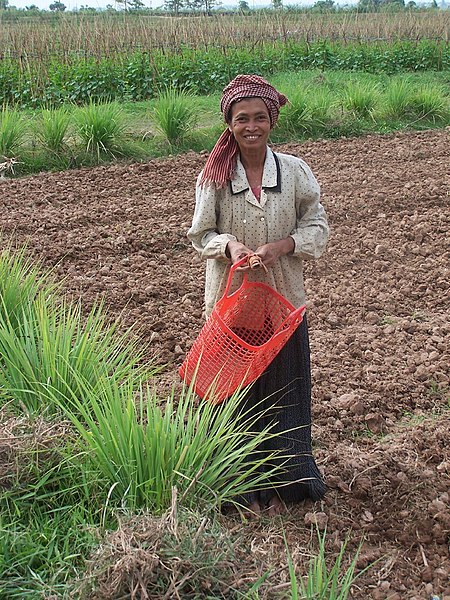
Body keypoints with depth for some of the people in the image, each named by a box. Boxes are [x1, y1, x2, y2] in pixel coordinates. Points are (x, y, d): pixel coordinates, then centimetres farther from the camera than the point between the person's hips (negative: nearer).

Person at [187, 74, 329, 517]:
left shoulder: (294, 171, -4)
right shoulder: (214, 175, -6)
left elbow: (317, 226, 2)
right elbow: (200, 234, 0)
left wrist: (281, 246, -16)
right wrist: (228, 245, -21)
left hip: (283, 299, 1)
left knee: (282, 386, 10)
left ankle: (281, 482, 29)